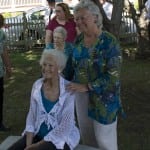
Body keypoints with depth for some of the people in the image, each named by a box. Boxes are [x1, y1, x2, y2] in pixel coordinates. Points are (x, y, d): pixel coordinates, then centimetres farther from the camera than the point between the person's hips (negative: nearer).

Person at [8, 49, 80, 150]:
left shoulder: (68, 89, -17)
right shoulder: (37, 85, -3)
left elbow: (65, 126, -18)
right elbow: (32, 115, 1)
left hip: (61, 137, -4)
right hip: (39, 133, 5)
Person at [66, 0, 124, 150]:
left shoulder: (109, 41, -19)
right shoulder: (79, 39, 0)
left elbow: (113, 76, -22)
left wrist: (86, 87, -24)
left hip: (102, 97, -6)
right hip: (81, 94, 6)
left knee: (104, 137, 6)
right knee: (86, 133, 18)